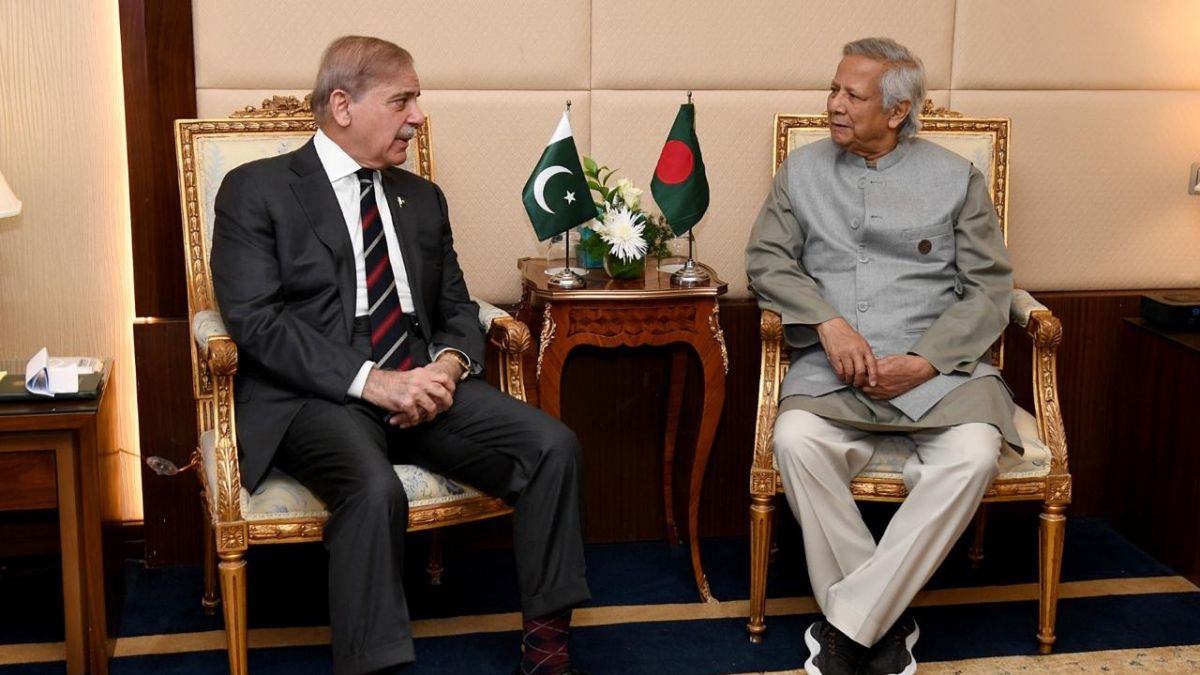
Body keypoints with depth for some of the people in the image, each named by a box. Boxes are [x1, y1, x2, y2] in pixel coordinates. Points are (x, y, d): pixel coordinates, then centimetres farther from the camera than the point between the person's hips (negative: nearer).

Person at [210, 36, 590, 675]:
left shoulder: (422, 198, 20)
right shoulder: (256, 190, 2)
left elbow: (457, 308, 19)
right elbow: (254, 320, -9)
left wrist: (450, 364, -6)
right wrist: (368, 381, -20)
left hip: (421, 383, 5)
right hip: (313, 396, -5)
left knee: (553, 444, -18)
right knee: (375, 487, -37)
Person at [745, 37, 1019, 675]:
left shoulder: (956, 178, 9)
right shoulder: (803, 169, 14)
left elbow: (989, 288, 4)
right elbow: (766, 261, 8)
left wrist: (922, 362, -11)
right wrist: (829, 323, -10)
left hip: (937, 365, 0)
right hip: (833, 366, 1)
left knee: (973, 451, -32)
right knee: (796, 439, -32)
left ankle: (848, 622, -24)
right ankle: (884, 622, -18)